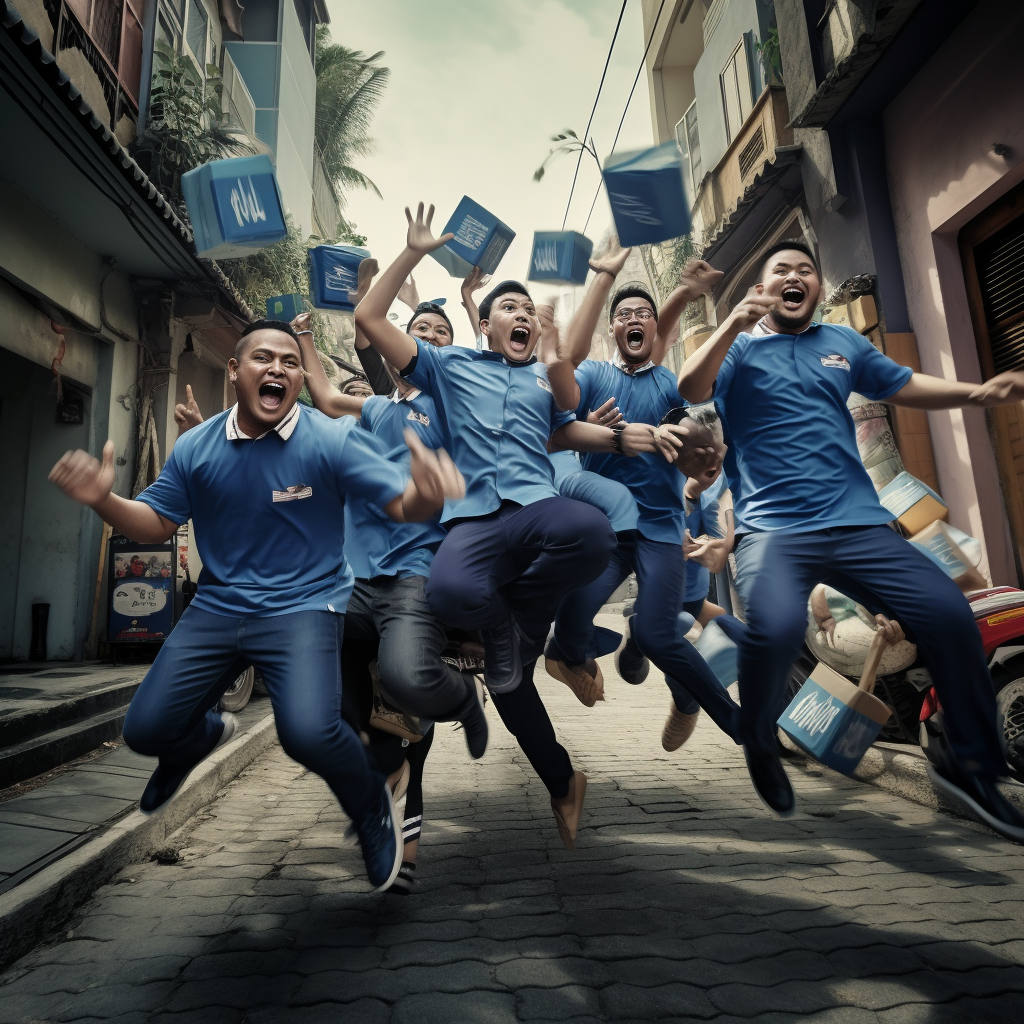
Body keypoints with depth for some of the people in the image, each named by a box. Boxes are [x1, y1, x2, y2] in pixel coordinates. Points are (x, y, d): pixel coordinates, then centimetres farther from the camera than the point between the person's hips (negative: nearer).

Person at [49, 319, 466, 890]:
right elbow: (158, 523, 10)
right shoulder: (195, 447, 0)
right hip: (217, 607, 5)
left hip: (306, 606, -4)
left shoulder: (333, 440, -12)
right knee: (146, 729, 4)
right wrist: (105, 500, -11)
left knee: (308, 733, -25)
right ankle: (205, 734, 44)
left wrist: (428, 494, -41)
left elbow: (404, 506, -16)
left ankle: (371, 806, 9)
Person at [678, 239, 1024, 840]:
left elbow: (904, 384, 23)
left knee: (949, 614, -10)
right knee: (775, 627, -31)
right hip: (773, 528, -4)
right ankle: (759, 743, 2)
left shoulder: (843, 343, 23)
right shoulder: (739, 347, 10)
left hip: (858, 522, 5)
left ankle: (974, 767, 15)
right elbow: (691, 390, -7)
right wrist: (734, 325, -19)